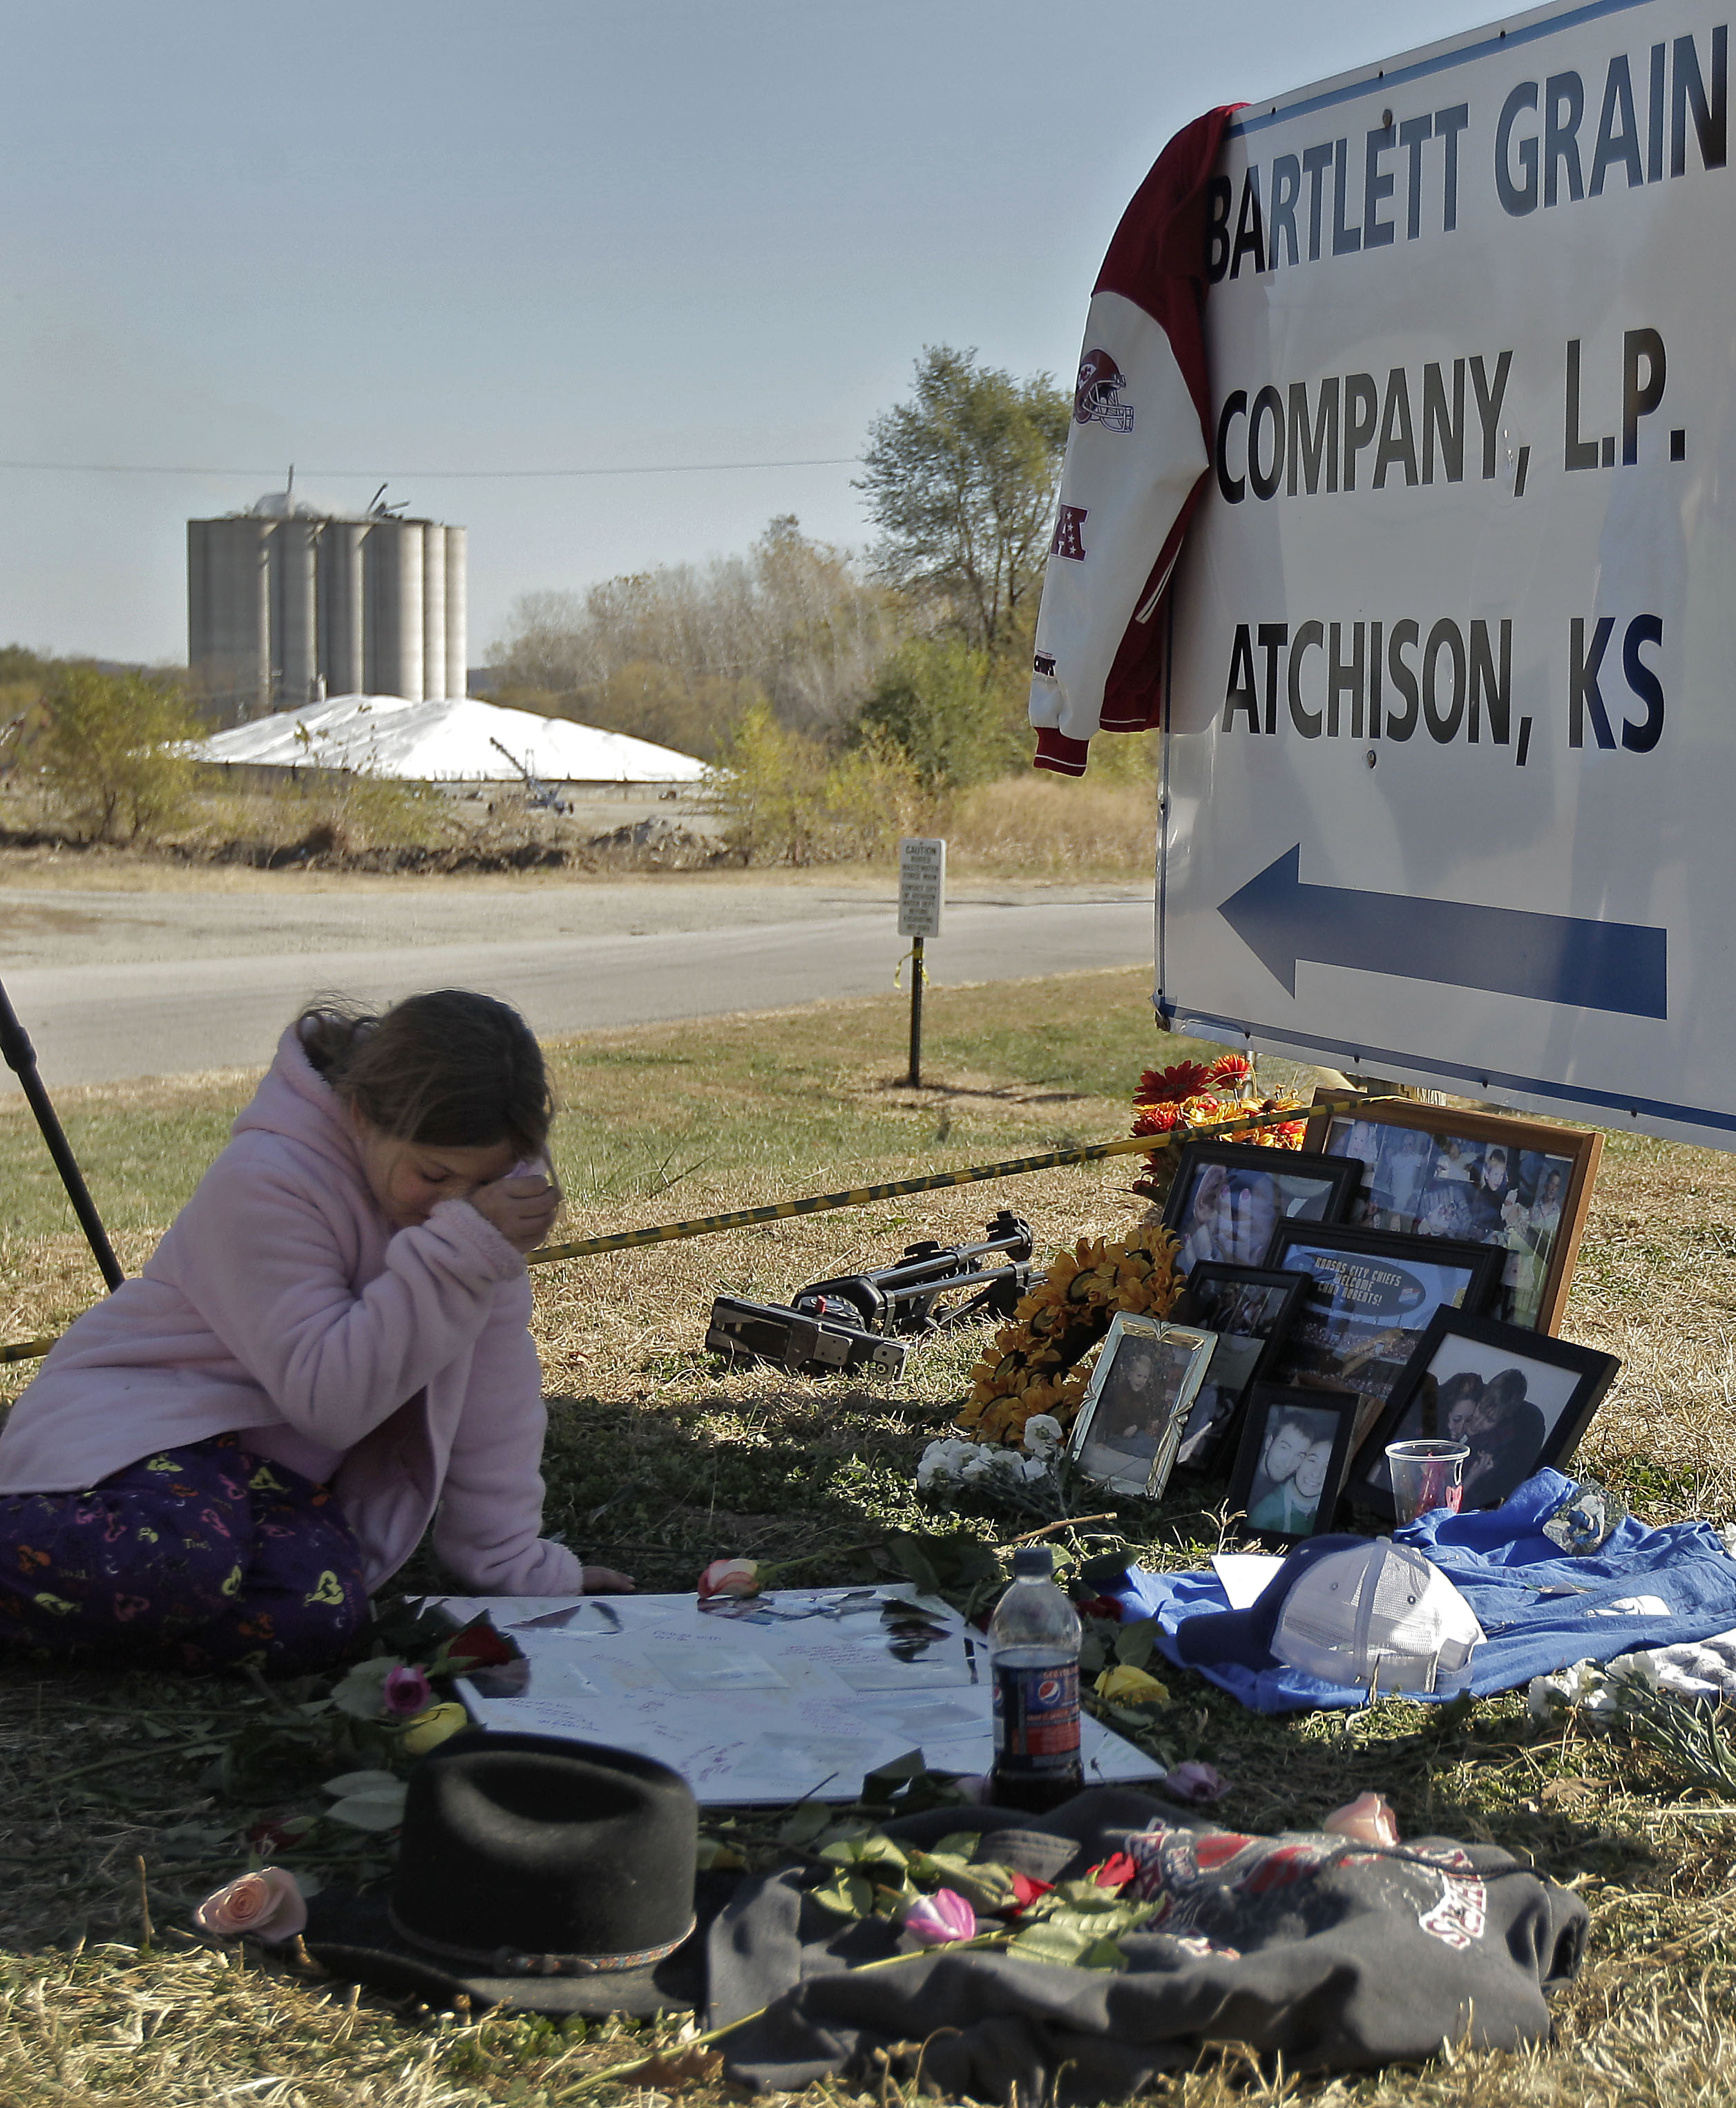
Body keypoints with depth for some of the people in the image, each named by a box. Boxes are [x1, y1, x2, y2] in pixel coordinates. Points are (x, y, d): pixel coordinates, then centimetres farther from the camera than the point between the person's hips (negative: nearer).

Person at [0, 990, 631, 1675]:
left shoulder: (476, 1180, -6)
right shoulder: (264, 1181, -24)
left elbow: (493, 1375, -2)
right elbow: (328, 1394, -27)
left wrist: (513, 1562, -2)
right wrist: (461, 1246, -32)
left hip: (278, 1457, 6)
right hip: (139, 1412, -5)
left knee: (318, 1609, -28)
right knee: (178, 1561, -39)